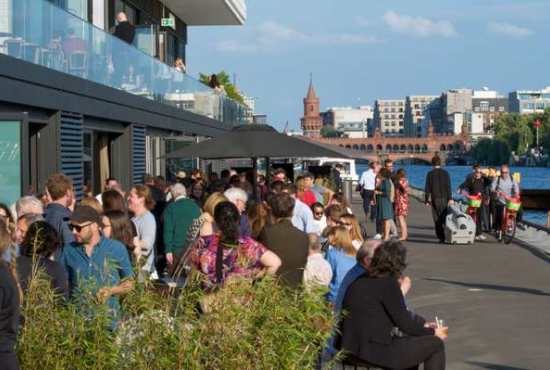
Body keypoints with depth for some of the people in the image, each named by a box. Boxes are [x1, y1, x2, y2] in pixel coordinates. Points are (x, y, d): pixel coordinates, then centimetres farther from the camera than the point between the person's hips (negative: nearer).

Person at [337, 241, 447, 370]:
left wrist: (422, 324, 26)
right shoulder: (388, 284, -13)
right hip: (375, 351, -9)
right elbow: (405, 324, -9)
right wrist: (432, 332, 7)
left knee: (412, 341, 30)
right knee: (436, 344, 4)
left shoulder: (362, 280, 13)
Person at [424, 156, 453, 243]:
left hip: (435, 199, -1)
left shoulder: (430, 174, -2)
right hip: (444, 199, 1)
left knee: (437, 219, 2)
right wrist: (450, 198, -5)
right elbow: (448, 187, -4)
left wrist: (426, 200, 2)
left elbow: (427, 188, -3)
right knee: (446, 217, 10)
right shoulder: (445, 173, 1)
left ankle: (441, 237, -3)